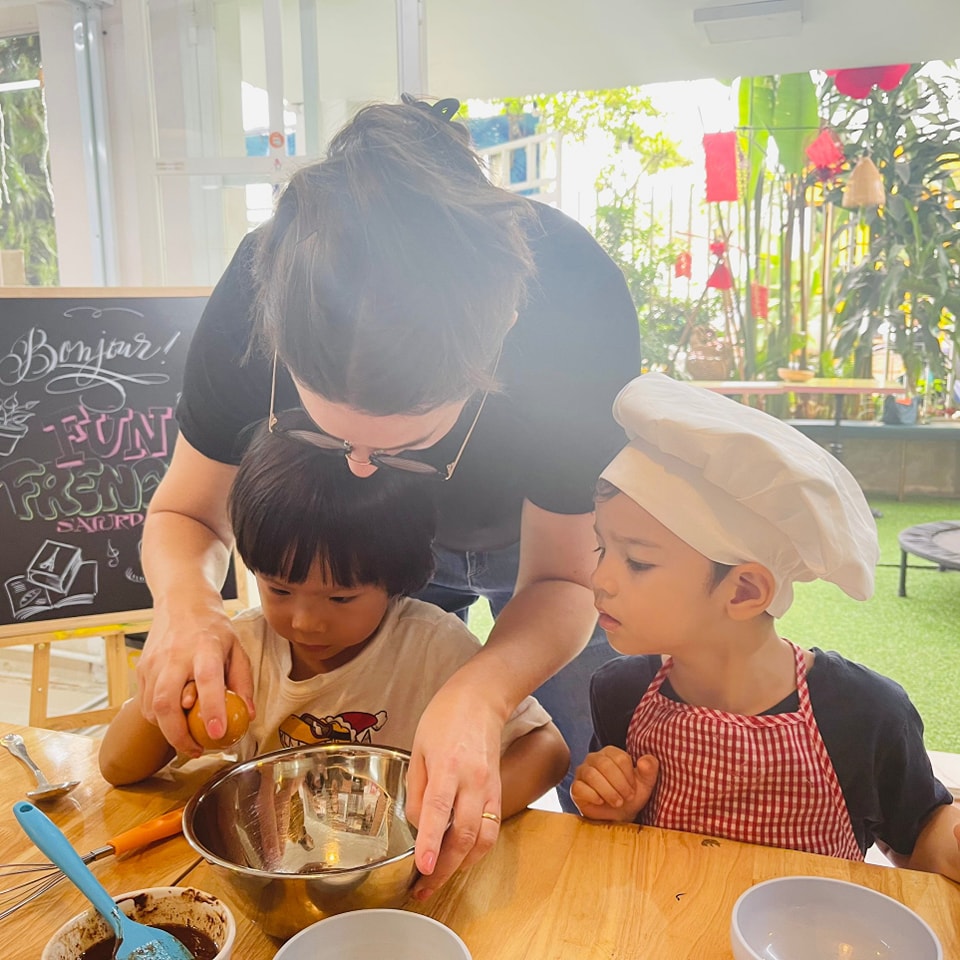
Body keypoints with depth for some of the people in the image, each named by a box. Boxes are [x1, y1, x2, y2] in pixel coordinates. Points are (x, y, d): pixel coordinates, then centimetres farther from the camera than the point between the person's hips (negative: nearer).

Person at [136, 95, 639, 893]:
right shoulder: (260, 293, -33)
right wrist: (187, 604, -38)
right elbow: (186, 512, -16)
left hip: (545, 529, -1)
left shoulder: (580, 308, -39)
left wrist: (480, 692, -45)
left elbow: (561, 578, -25)